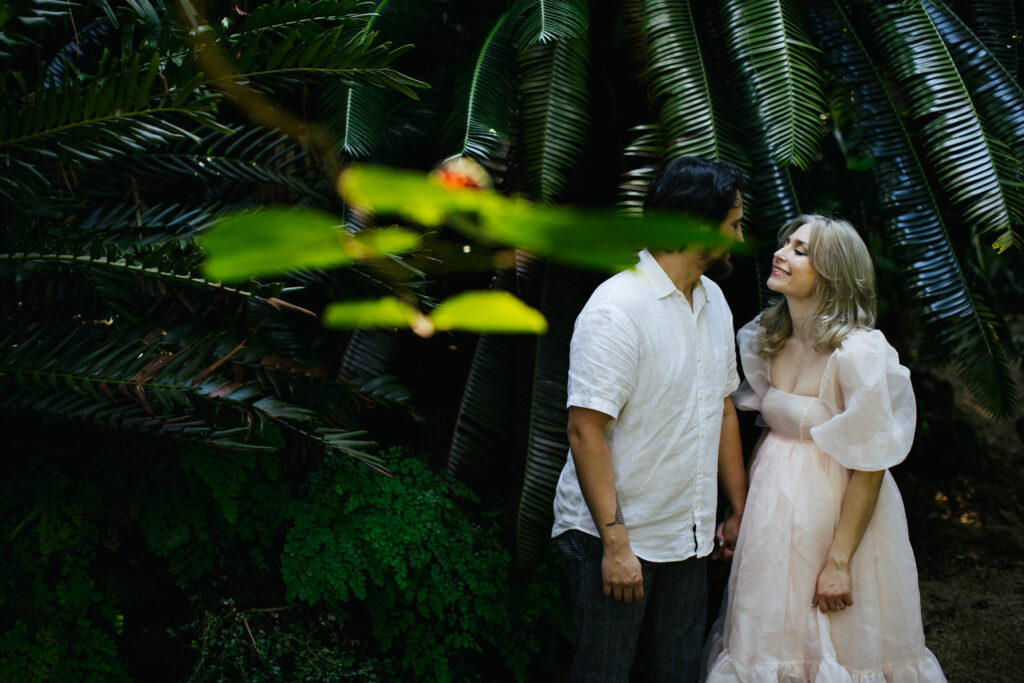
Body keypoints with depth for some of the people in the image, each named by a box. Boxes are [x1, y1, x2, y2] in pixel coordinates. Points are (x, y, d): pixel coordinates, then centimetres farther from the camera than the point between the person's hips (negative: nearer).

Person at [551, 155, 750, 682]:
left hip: (688, 539, 8)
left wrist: (739, 510, 16)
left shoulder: (714, 301, 9)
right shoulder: (616, 310, -18)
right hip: (612, 539, -8)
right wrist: (615, 543, -23)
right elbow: (586, 431, -22)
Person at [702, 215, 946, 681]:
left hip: (836, 509, -7)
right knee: (772, 637, 16)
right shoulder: (769, 337, 2)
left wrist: (840, 561, -17)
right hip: (774, 501, 7)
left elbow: (870, 467, -18)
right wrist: (738, 508, 10)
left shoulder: (859, 352, -20)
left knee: (838, 645, 6)